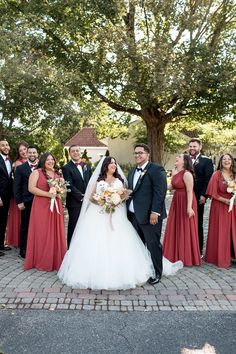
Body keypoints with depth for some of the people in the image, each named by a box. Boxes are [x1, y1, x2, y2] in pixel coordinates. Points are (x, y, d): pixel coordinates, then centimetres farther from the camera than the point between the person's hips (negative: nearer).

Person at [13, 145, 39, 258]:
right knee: (25, 226, 8)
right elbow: (16, 186, 0)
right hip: (26, 202, -1)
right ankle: (23, 249, 21)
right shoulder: (20, 168, 2)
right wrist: (19, 202, -7)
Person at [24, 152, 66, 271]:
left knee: (56, 233, 6)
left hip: (56, 206, 5)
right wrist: (48, 194, -18)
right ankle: (42, 261, 10)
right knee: (42, 233, -1)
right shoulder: (36, 172, -2)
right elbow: (31, 188, -12)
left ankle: (56, 260, 16)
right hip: (41, 207, -5)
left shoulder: (57, 174, 15)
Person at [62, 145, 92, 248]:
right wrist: (81, 196, -14)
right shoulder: (66, 168, -4)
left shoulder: (87, 166, 13)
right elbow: (70, 186, -11)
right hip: (75, 203, -4)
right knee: (73, 227, 5)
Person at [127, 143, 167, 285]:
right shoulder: (132, 172, 17)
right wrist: (128, 212, 11)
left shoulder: (156, 169, -8)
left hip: (150, 215, -7)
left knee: (153, 245, 4)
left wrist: (155, 212, -20)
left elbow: (160, 192, -15)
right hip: (134, 215, 7)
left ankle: (157, 273, 19)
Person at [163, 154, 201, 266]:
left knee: (185, 229, 2)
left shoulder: (187, 174, -17)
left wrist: (189, 207, -23)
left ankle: (186, 257, 18)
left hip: (185, 202, -8)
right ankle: (175, 254, 28)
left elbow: (189, 191, -20)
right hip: (176, 202, 8)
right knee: (174, 228, 13)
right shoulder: (174, 172, 9)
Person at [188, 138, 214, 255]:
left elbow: (208, 179, -6)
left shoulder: (207, 161, 0)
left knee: (198, 224, 7)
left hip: (198, 197, -3)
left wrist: (203, 195, -14)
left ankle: (199, 251, 17)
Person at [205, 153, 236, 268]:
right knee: (221, 232, 3)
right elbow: (213, 193, -9)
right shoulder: (216, 174, -7)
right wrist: (225, 200, -17)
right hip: (220, 207, -4)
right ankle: (221, 258, 16)